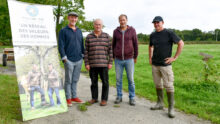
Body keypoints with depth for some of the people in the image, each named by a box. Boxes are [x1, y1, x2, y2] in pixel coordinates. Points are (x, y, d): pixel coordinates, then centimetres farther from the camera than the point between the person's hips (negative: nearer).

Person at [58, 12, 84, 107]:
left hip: (79, 60, 5)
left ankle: (74, 96, 22)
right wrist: (64, 58, -11)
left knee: (75, 80, 11)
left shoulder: (79, 31, 15)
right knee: (68, 80, 1)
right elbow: (61, 46, -5)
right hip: (69, 60, -4)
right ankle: (68, 99, 11)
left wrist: (83, 55, 11)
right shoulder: (63, 31, 0)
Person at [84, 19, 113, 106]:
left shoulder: (106, 36, 2)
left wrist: (110, 63, -5)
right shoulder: (89, 37, 4)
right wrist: (86, 63, -4)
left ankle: (104, 99, 14)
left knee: (105, 82, 1)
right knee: (94, 82, 9)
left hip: (104, 64, -1)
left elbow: (110, 50, 1)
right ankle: (94, 98, 24)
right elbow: (86, 51, 3)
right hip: (92, 64, 1)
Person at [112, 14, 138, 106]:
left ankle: (132, 98, 15)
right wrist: (113, 57, 11)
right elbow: (113, 45, 12)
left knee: (131, 79, 3)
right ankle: (119, 97, 21)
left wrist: (135, 57, 4)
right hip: (118, 60, 2)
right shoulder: (116, 31, 4)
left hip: (129, 59, -1)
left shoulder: (132, 30, 0)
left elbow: (135, 44, 3)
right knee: (118, 79, 7)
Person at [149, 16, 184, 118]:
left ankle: (171, 108, 6)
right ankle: (160, 104, 26)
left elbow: (181, 43, -7)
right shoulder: (152, 35, 9)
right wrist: (150, 58, 15)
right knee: (158, 84, 12)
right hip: (155, 64, 6)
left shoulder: (169, 33, -7)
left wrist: (175, 57, -10)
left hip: (165, 64, -5)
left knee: (168, 86, -4)